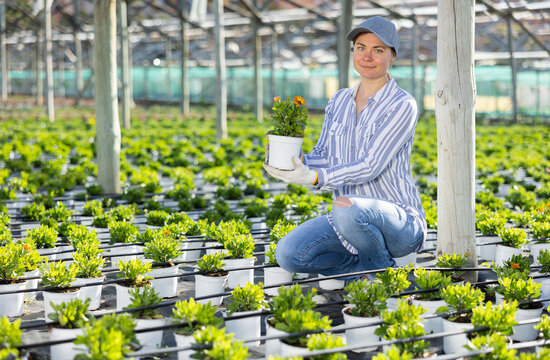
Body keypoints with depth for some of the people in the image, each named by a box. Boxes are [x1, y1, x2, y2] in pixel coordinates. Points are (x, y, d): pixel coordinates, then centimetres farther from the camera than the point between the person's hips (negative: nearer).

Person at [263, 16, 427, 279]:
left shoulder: (402, 105, -12)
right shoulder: (339, 101, 9)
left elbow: (370, 167, -20)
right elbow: (322, 157, 5)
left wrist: (314, 178, -31)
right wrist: (299, 163, -18)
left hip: (400, 223, -6)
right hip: (349, 220, 6)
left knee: (350, 209, -40)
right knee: (288, 254, -19)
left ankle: (382, 267, -8)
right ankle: (366, 267, 3)